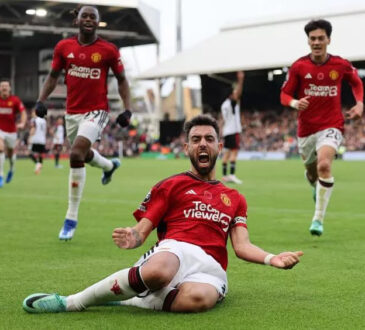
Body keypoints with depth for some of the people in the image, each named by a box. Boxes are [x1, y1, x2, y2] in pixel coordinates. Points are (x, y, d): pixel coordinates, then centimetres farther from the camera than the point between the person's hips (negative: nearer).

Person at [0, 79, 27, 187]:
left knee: (10, 153, 15)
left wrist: (22, 123, -31)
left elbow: (23, 113, -13)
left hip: (11, 131, 0)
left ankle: (12, 169, 50)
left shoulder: (15, 100, -8)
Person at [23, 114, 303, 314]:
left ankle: (129, 300, -16)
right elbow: (142, 230, 8)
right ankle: (72, 302, -23)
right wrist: (132, 239, -17)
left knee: (198, 298, -40)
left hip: (211, 268, 2)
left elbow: (242, 246, 17)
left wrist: (272, 259, -4)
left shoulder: (234, 199, 28)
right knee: (157, 272, -43)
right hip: (176, 249, -2)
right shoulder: (170, 186, 19)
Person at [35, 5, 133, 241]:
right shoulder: (64, 47, 1)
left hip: (96, 111, -5)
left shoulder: (108, 50, -6)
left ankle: (71, 218, -13)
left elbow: (122, 80, 4)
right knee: (83, 154, 23)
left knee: (76, 154, -22)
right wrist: (41, 100, 0)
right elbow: (54, 76, 13)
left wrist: (127, 109, -6)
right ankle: (110, 165, 63)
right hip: (72, 112, 5)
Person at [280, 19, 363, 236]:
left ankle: (318, 219, -19)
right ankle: (318, 187, 58)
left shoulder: (341, 65, -3)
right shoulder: (299, 67, -5)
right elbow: (285, 94, 0)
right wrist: (295, 103, -22)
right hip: (306, 129, 2)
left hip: (331, 126, -2)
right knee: (312, 173, 17)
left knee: (324, 165, -27)